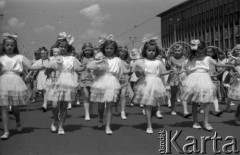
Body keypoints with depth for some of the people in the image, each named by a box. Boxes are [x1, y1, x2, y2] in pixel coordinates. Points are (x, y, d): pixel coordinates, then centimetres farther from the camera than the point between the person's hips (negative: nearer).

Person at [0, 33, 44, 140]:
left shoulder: (19, 57, 8)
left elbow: (30, 67, 4)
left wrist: (45, 66, -4)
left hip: (16, 82, 0)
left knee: (15, 107, 5)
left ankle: (18, 122, 36)